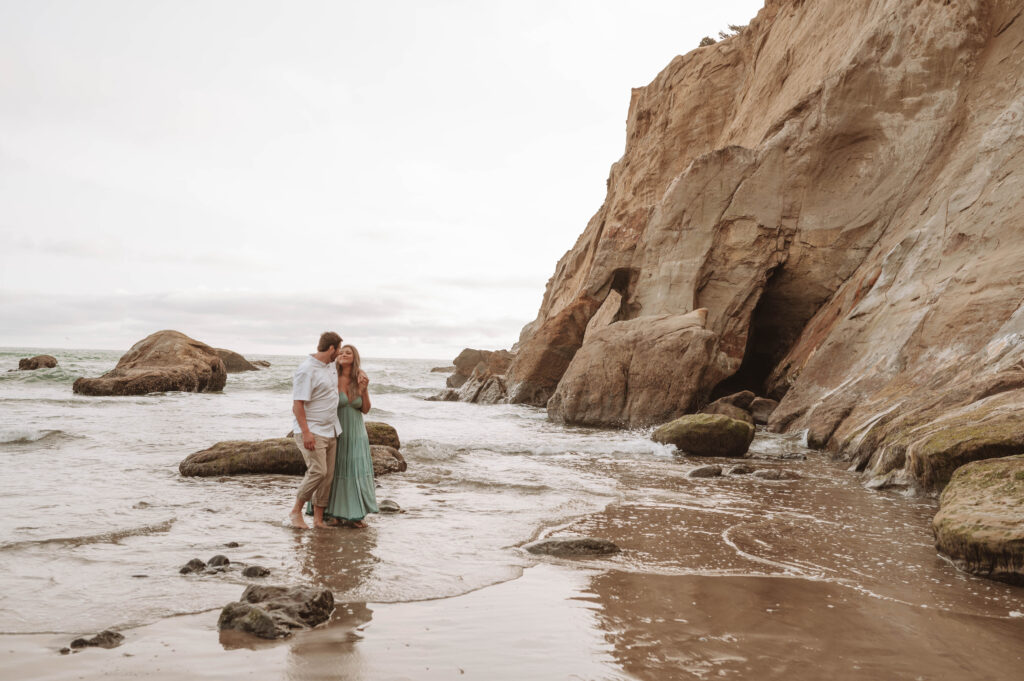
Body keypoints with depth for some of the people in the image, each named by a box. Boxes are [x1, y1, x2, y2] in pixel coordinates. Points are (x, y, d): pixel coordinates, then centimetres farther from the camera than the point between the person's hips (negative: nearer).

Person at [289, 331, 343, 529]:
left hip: (330, 431, 9)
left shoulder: (330, 366, 13)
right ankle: (296, 511, 1)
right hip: (311, 431, -9)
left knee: (327, 475, 5)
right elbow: (297, 405, -19)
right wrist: (306, 432, -24)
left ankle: (318, 519, 12)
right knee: (317, 471, -17)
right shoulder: (306, 370, -15)